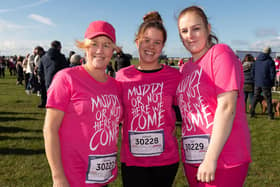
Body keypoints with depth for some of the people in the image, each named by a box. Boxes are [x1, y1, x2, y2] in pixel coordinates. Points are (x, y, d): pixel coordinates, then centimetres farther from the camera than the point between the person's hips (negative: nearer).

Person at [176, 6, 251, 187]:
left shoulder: (221, 53, -10)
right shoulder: (185, 68, 10)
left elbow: (226, 107, -18)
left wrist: (211, 158, -20)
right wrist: (186, 153, 5)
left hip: (224, 157, -6)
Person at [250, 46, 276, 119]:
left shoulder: (256, 61, 5)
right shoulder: (270, 61, -9)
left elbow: (253, 71, 9)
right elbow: (273, 73, -9)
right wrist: (272, 83, 3)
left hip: (257, 83, 4)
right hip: (266, 84, -4)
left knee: (255, 98, 14)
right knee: (268, 99, 5)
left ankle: (252, 112, 14)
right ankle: (270, 115, 8)